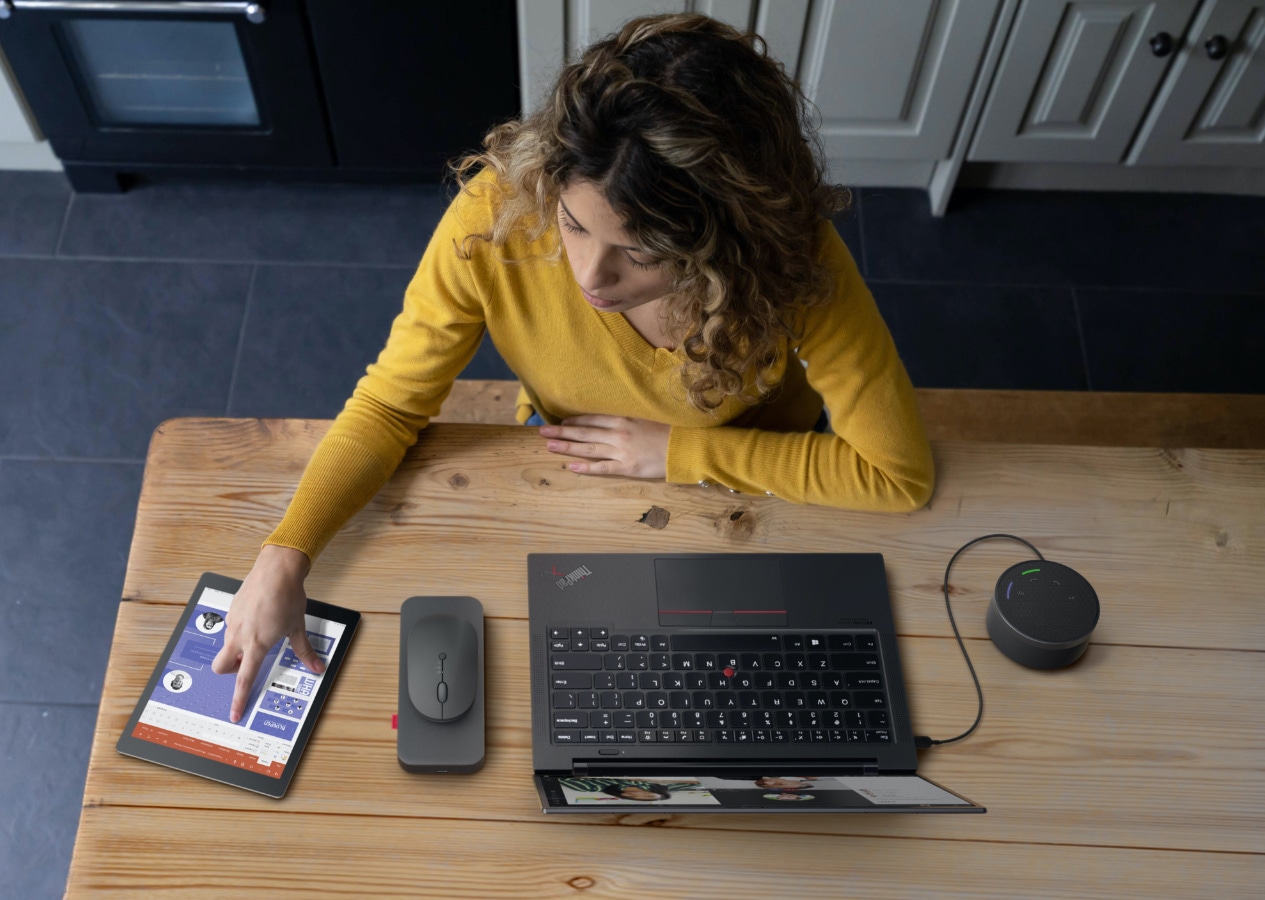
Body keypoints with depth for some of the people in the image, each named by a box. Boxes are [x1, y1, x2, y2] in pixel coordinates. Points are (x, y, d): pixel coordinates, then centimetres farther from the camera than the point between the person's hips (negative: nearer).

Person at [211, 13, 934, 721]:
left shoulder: (792, 263, -37)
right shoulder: (494, 218, -35)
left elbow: (898, 474, -25)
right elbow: (390, 405, -20)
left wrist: (682, 451, -27)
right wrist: (285, 556, -34)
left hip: (753, 479, 1)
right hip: (568, 470, 0)